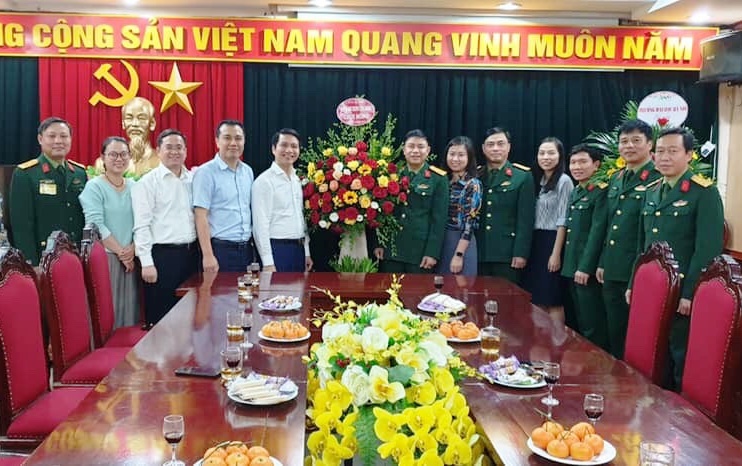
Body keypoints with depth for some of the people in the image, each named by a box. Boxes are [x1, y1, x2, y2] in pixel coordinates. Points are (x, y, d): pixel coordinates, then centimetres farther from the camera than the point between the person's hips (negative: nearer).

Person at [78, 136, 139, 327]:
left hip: (130, 259, 5)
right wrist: (120, 252, -11)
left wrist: (132, 249, -8)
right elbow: (96, 225, -11)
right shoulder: (94, 187, -3)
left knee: (129, 308, 6)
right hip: (104, 257, -4)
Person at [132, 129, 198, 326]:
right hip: (162, 255, -5)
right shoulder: (147, 183, -3)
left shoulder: (193, 180, 11)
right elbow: (141, 226, -8)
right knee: (159, 317, 1)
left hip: (190, 253, 5)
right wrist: (147, 263, -13)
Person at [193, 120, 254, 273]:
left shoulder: (248, 171, 10)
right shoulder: (206, 172, -8)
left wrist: (254, 242, 10)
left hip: (246, 248, 6)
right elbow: (200, 216, -12)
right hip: (220, 248, -6)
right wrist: (208, 255, -18)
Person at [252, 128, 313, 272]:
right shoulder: (264, 181, -9)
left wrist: (306, 252, 13)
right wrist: (268, 262, -18)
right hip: (277, 248, -7)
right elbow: (260, 224, -14)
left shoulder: (298, 181, 13)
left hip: (298, 248, 7)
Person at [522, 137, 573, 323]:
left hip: (552, 242, -7)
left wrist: (556, 253, -16)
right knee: (537, 299, 11)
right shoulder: (538, 181, 13)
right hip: (535, 242, 7)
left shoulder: (563, 181, -9)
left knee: (553, 300, -3)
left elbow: (563, 221, -12)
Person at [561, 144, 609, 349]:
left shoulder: (601, 192, -11)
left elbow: (597, 231, -16)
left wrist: (585, 267, -19)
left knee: (592, 326, -2)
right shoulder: (575, 192, 16)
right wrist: (569, 263, 15)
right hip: (572, 266, 8)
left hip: (588, 268, -8)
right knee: (580, 323, 15)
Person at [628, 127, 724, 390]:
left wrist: (690, 294, -18)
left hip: (683, 295, -6)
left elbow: (708, 248, -15)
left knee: (683, 362, 2)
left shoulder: (705, 192, -8)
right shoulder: (652, 192, 14)